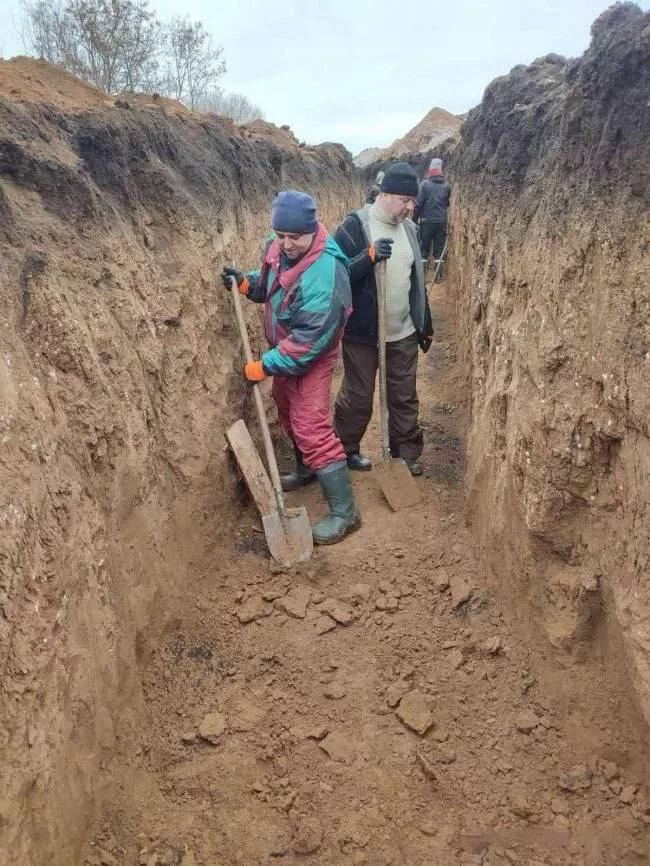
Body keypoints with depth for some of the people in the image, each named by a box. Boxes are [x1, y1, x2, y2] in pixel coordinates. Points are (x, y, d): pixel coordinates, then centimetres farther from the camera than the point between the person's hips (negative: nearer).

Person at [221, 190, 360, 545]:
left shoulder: (326, 271, -33)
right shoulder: (278, 248, -7)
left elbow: (309, 338, -33)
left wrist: (265, 365, -27)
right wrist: (245, 282, -6)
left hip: (313, 358, -9)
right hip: (284, 349, 9)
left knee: (312, 429, -13)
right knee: (288, 413, 24)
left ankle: (345, 512, -4)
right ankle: (305, 471, 49)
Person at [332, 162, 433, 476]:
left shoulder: (409, 228, 8)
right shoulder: (355, 225, -11)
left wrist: (425, 325, 19)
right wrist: (370, 256, -32)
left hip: (404, 334, 5)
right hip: (363, 332, -5)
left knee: (405, 397, 12)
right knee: (358, 397, 8)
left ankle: (407, 453, 28)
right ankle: (346, 449, 29)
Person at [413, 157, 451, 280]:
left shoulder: (425, 184, -7)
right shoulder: (446, 185, 3)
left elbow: (418, 204, -8)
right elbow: (448, 203, 15)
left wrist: (414, 220, -2)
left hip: (427, 221, -2)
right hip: (442, 221, 3)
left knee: (424, 249, 6)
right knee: (439, 249, 8)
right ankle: (439, 275, 10)